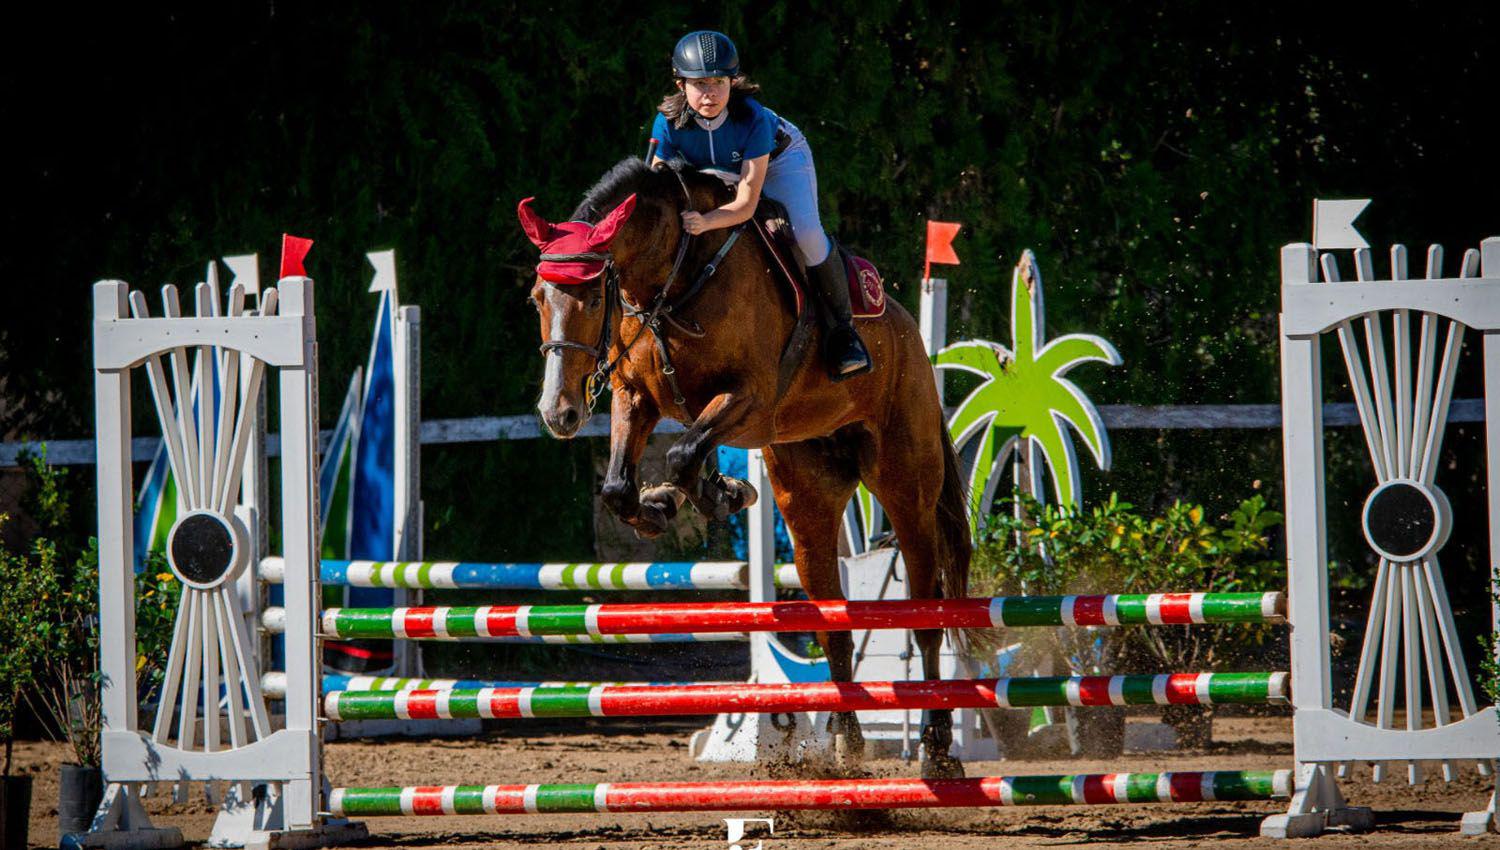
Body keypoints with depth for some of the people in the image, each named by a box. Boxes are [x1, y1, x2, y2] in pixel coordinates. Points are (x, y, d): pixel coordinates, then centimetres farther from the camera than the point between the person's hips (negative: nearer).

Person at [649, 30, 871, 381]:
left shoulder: (752, 119, -41)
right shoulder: (669, 123, -32)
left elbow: (746, 204, -41)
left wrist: (706, 222, -59)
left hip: (780, 159, -4)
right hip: (716, 173, 4)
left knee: (806, 234, -26)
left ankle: (841, 328, -8)